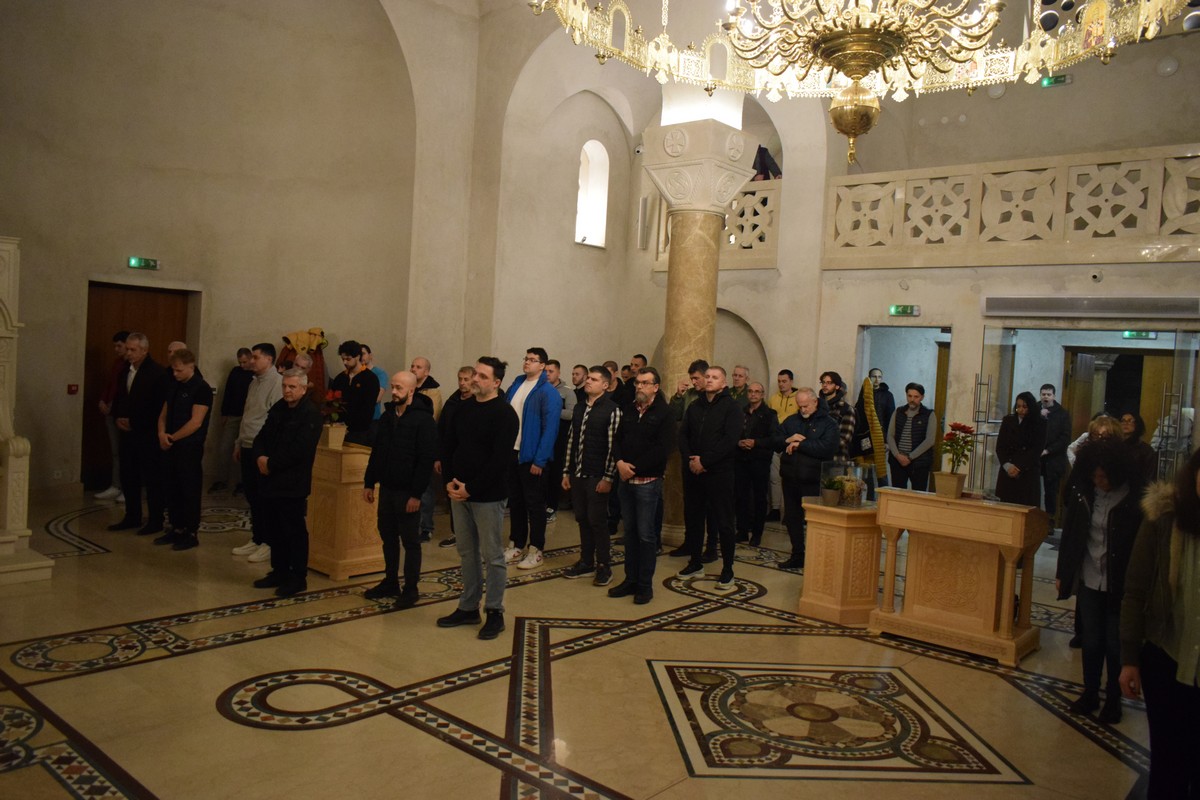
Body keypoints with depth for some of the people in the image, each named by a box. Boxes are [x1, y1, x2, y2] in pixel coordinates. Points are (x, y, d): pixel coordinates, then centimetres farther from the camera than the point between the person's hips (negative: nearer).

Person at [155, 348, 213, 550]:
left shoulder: (202, 389, -11)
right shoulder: (175, 387, 13)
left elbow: (196, 422, -17)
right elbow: (164, 414, 15)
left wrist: (172, 437, -10)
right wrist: (162, 434, -5)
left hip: (190, 447, -7)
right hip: (172, 446, 7)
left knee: (189, 490, 0)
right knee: (172, 489, 12)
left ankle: (191, 533, 8)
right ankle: (177, 528, 23)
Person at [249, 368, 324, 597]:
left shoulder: (311, 415, -11)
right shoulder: (277, 410, 14)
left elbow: (298, 450, -19)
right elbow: (261, 438, 13)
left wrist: (271, 463, -14)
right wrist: (259, 457, -7)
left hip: (293, 484, -7)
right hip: (271, 482, 8)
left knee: (294, 531, 0)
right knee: (274, 530, 14)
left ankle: (298, 578, 9)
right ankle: (279, 572, 27)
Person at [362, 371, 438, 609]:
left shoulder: (423, 420, -12)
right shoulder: (387, 416, 10)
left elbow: (427, 460, -16)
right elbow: (376, 453, 16)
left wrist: (417, 494, -19)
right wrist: (368, 483, 11)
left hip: (408, 491, -7)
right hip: (386, 488, 7)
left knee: (410, 541, 3)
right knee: (388, 537, 14)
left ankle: (411, 588, 13)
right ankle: (390, 582, 27)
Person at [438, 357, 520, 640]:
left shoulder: (505, 414, -12)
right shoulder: (464, 408, 9)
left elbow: (500, 460, -18)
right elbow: (447, 445, 12)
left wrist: (471, 489, -17)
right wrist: (449, 481, -2)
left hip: (488, 496, -7)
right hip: (459, 492, 7)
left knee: (492, 556, 2)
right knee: (467, 553, 15)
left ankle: (495, 613, 13)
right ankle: (468, 608, 26)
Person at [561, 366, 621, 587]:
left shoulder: (612, 410, -9)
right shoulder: (579, 408, 12)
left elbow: (613, 445, -12)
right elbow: (571, 440, 14)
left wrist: (608, 477, -15)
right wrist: (566, 472, 12)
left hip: (597, 476, -6)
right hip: (577, 474, 6)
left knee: (597, 520, 0)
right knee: (582, 519, 12)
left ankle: (603, 566, 11)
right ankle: (586, 562, 23)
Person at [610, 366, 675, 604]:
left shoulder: (664, 413, -6)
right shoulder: (629, 411, 14)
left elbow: (662, 449, -15)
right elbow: (617, 440, 11)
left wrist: (635, 468, -15)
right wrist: (620, 462, -9)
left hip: (648, 482, -6)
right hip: (626, 480, 6)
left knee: (646, 534, 0)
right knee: (630, 531, 12)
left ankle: (645, 585, 10)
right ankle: (631, 580, 21)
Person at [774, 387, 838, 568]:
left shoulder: (828, 423, -4)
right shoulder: (791, 421, 13)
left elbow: (827, 449, -19)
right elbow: (775, 442, 9)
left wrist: (800, 444, -15)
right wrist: (787, 440, -12)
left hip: (813, 481, -5)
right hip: (790, 479, 6)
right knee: (792, 518, 13)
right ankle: (797, 556, 25)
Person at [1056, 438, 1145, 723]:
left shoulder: (1135, 497, -15)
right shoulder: (1083, 493, -4)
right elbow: (1069, 534, 4)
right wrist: (1062, 573, 8)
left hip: (1120, 584, -3)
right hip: (1089, 580, 3)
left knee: (1115, 645, 10)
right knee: (1091, 642, 13)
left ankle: (1113, 699, 29)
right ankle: (1090, 693, 30)